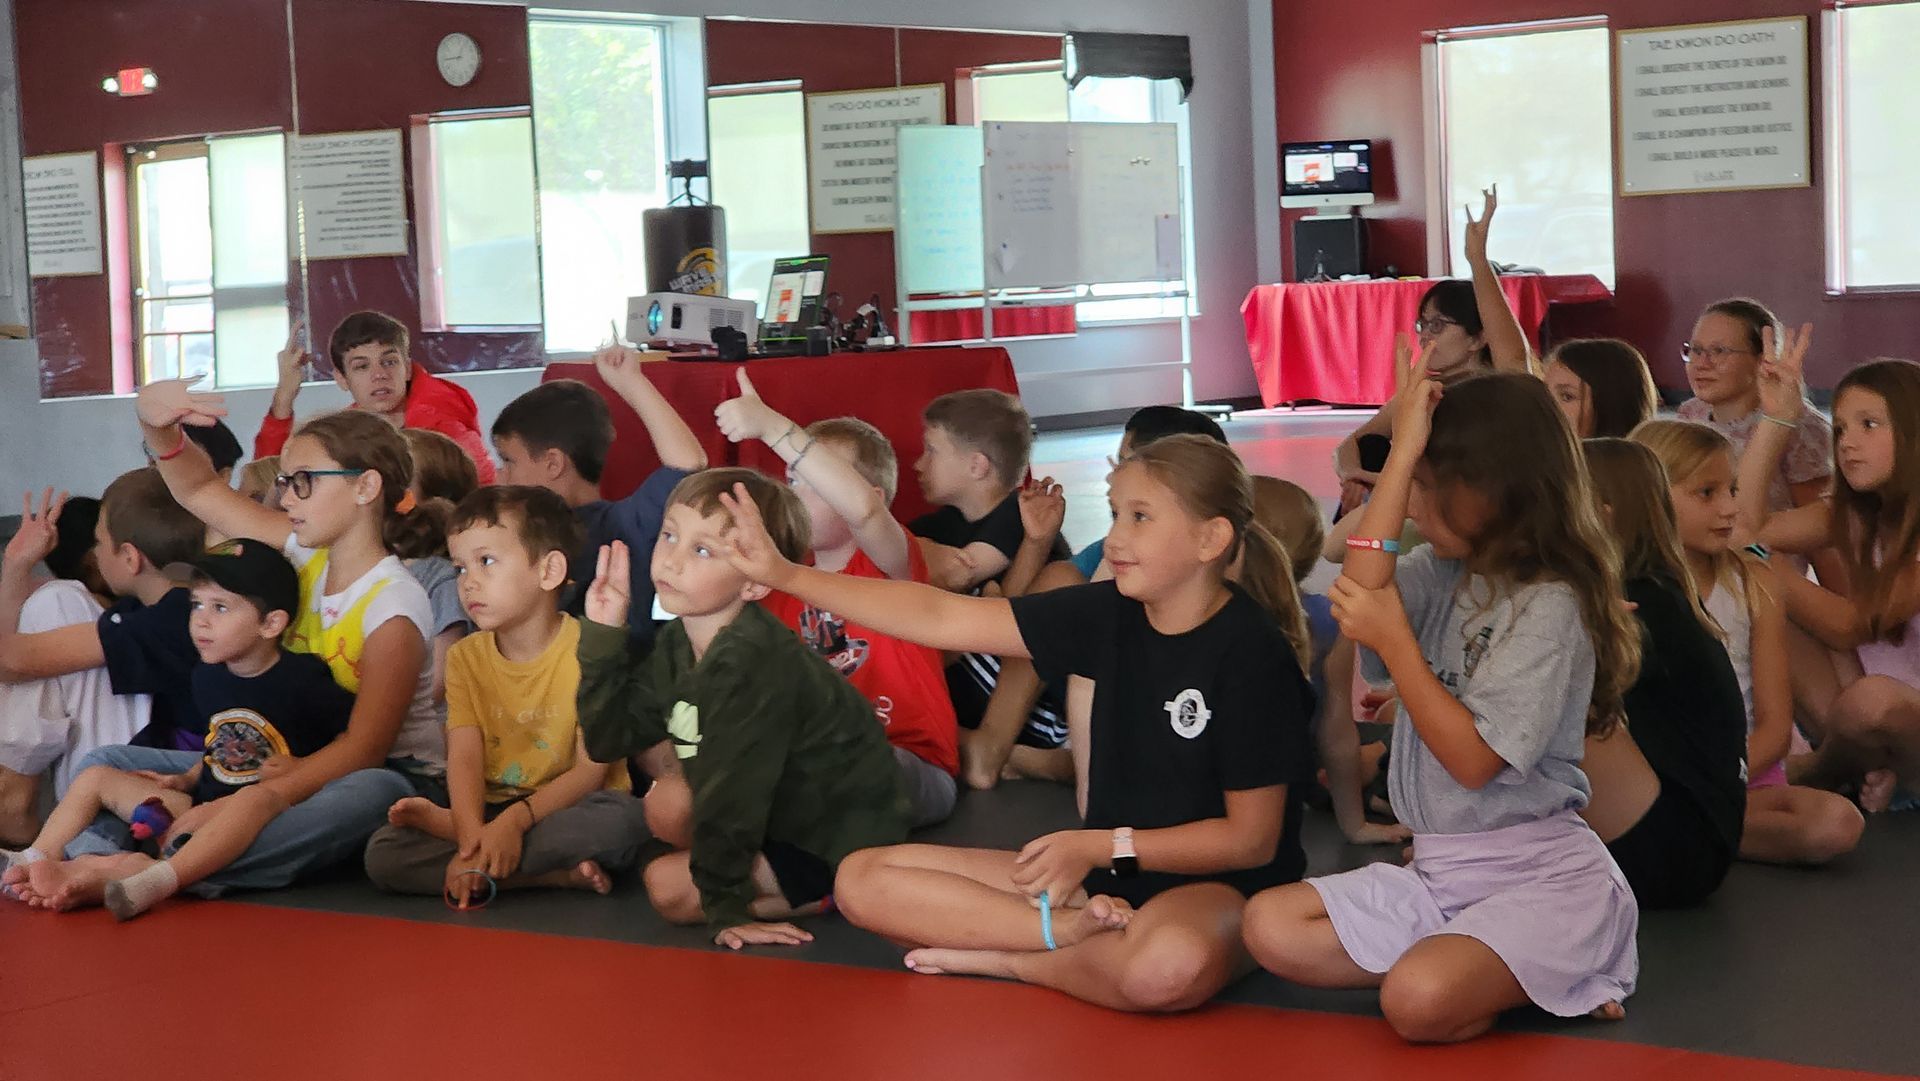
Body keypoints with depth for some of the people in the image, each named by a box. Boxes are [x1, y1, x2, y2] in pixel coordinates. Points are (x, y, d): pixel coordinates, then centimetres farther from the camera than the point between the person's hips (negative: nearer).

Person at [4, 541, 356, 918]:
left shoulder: (301, 681, -11)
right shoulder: (207, 676, 11)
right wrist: (186, 779, 12)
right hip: (204, 803, 8)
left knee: (258, 796, -44)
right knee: (96, 777, 10)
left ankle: (160, 879, -62)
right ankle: (37, 861, -10)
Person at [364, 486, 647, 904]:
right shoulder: (465, 658, 4)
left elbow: (593, 768, -15)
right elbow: (464, 759, -9)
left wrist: (515, 819, -30)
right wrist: (472, 839, -28)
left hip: (567, 808, -3)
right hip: (491, 813, 3)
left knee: (621, 820, -37)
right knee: (383, 855, -19)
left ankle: (446, 824, -21)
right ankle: (555, 875, -21)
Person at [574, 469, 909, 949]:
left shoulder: (753, 662, -30)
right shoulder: (678, 642, -2)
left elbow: (729, 788, -27)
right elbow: (608, 740, -3)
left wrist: (725, 909, -23)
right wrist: (602, 636, -13)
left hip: (840, 847, -9)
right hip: (785, 808, 9)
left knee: (668, 886, -17)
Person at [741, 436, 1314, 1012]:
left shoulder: (1251, 651, -15)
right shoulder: (1110, 613, 1)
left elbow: (1251, 838, -12)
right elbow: (942, 618, -1)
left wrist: (1101, 847, -15)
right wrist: (786, 574, -7)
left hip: (1214, 884, -7)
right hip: (1104, 874, 7)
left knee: (1168, 968, -45)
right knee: (861, 879, -3)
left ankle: (1001, 959, -18)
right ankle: (1071, 931, -18)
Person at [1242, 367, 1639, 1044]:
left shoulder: (1550, 605, -15)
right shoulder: (1445, 573, 7)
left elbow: (1474, 758, -18)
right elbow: (1361, 594, -14)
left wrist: (1393, 638, -16)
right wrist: (1401, 452, -13)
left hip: (1541, 874, -8)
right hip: (1441, 870, 8)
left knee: (1419, 1000, -32)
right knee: (1270, 927, -8)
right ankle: (1481, 967, -6)